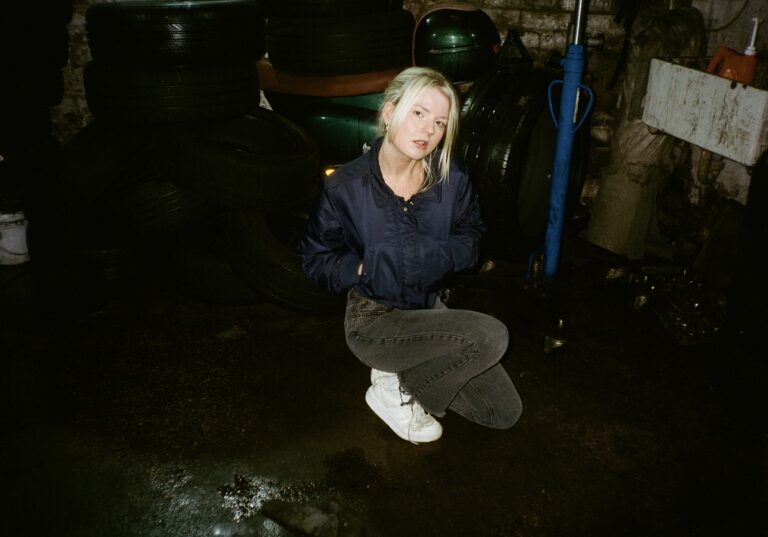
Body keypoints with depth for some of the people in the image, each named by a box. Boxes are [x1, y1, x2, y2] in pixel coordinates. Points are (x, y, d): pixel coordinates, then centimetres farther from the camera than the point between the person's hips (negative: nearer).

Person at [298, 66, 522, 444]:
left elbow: (471, 237, 2)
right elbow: (315, 259, -7)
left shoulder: (450, 179, -9)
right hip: (373, 320, -5)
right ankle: (395, 393, -7)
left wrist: (440, 255, -19)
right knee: (491, 337, -28)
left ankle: (406, 372, 18)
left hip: (428, 308, 6)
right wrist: (365, 267, -23)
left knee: (505, 412, 5)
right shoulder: (346, 186, -16)